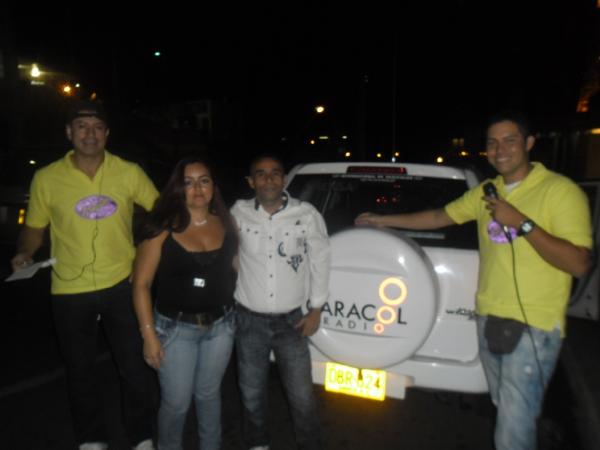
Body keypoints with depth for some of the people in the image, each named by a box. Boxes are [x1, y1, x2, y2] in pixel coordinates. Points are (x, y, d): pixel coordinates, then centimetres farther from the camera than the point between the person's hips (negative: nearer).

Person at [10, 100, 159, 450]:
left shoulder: (129, 172, -7)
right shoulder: (46, 178, -5)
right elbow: (35, 227, 6)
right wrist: (25, 253, -14)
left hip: (122, 285, -1)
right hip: (70, 291, 1)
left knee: (135, 367, 10)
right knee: (80, 371, 18)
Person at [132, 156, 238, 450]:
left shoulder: (225, 223, -2)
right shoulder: (163, 229, -13)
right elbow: (141, 284, -10)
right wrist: (149, 334, -12)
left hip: (220, 326, 3)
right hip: (176, 328, -3)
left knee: (209, 394, 21)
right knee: (176, 402, 10)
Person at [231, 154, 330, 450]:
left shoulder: (307, 215, -8)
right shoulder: (239, 213, -7)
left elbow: (320, 260, 1)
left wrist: (316, 310, 1)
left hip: (291, 320, -1)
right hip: (249, 320, 1)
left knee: (302, 395, 10)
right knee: (251, 392, 19)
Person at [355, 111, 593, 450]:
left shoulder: (561, 190, -10)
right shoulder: (487, 191, 9)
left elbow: (579, 264, -16)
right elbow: (440, 216, 18)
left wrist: (522, 223, -23)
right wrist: (384, 220, 19)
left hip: (535, 326, -6)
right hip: (488, 318, 6)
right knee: (507, 407, 21)